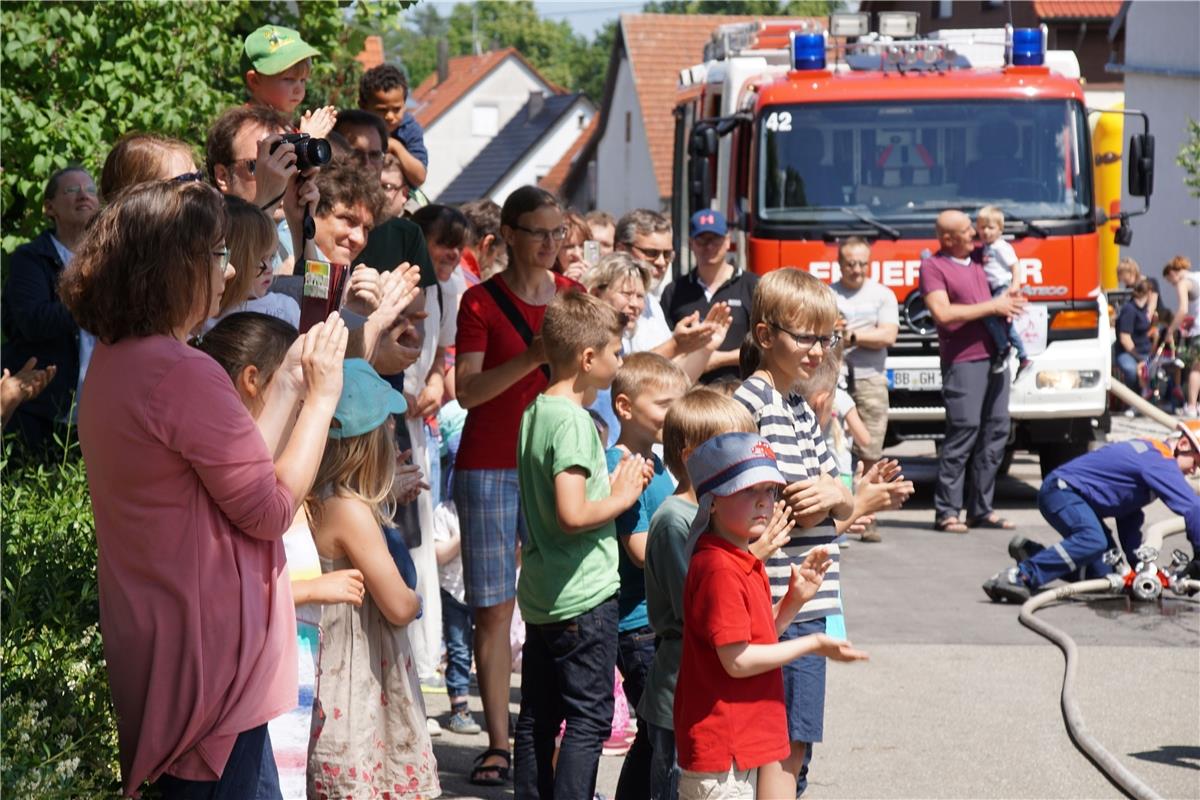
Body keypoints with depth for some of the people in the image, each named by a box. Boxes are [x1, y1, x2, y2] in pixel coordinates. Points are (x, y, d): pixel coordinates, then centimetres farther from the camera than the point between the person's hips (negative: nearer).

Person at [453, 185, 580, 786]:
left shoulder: (573, 297, 8)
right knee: (493, 608, -2)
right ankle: (498, 743, 2)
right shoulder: (481, 301, -3)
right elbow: (466, 391, -12)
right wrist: (531, 357, -22)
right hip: (490, 467, -3)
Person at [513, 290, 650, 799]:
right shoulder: (572, 420, -18)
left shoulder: (535, 411, 11)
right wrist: (620, 498, -10)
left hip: (540, 595, 9)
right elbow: (572, 514, -26)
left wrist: (613, 486, 9)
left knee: (537, 718, 13)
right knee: (588, 721, -3)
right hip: (584, 595, -9)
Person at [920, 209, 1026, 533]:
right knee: (964, 430, -13)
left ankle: (981, 509, 12)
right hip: (962, 360, -7)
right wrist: (992, 306, -12)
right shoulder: (933, 267, -5)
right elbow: (943, 313, -16)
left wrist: (1012, 300, 7)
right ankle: (946, 512, -8)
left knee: (996, 430, 6)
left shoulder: (981, 257, 16)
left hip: (995, 356, 7)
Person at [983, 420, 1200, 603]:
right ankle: (1021, 576, -38)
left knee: (1103, 573, 5)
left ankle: (1030, 552, 16)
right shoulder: (1160, 461, -16)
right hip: (1061, 489, -10)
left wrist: (1139, 565, 15)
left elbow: (1129, 516, 19)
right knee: (1094, 541, -37)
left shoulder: (1149, 453, 16)